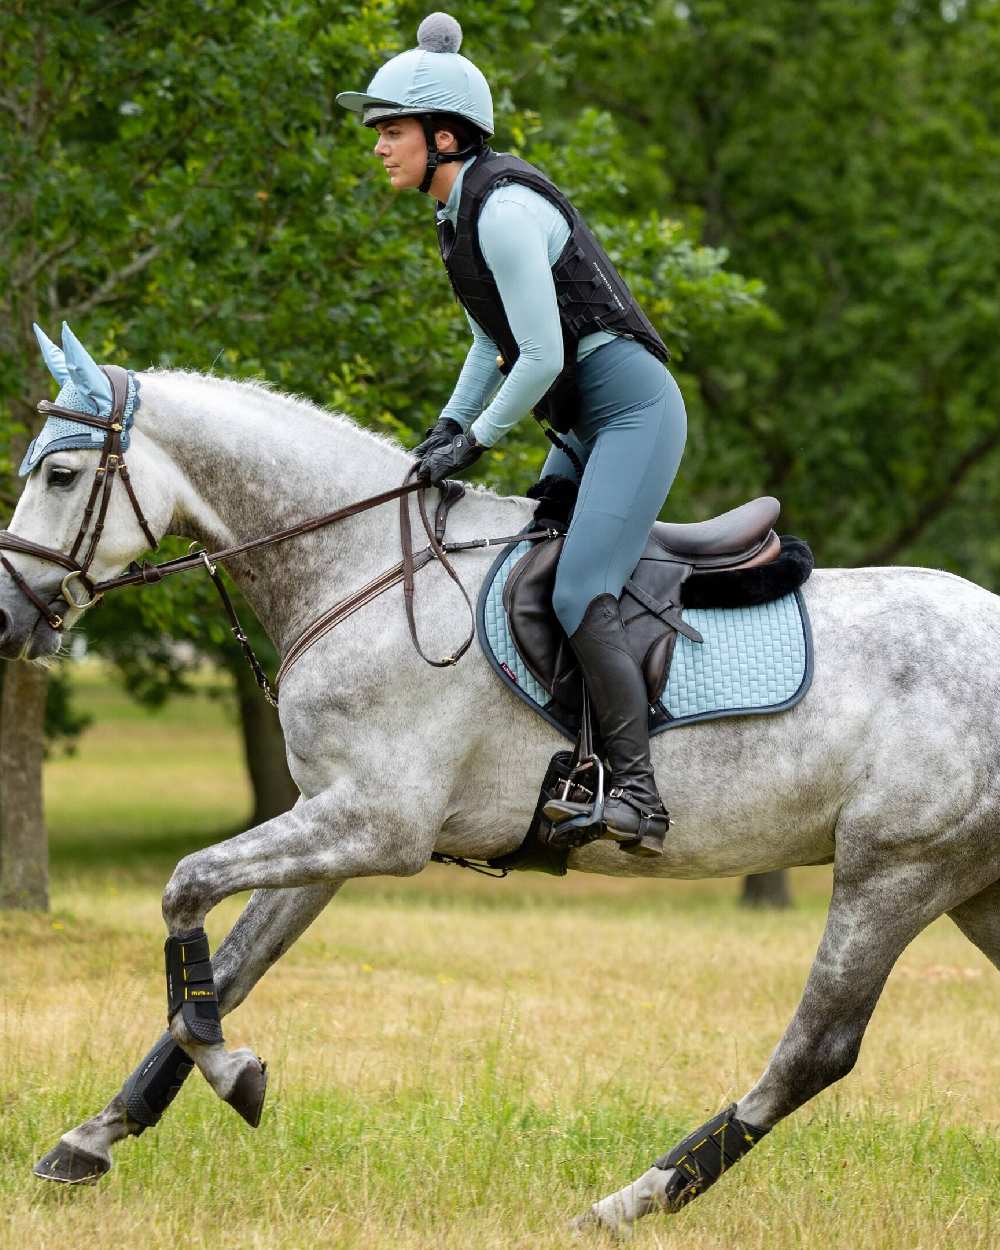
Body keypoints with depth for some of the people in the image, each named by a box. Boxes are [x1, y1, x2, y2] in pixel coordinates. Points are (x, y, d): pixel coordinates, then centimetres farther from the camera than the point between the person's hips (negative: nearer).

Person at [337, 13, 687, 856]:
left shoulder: (504, 209, -19)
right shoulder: (459, 215, 12)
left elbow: (543, 357, -21)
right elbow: (495, 344, 22)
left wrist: (478, 442, -10)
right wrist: (448, 430, 10)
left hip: (633, 408, -11)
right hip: (587, 426, 11)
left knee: (579, 594, -22)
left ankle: (637, 793, -26)